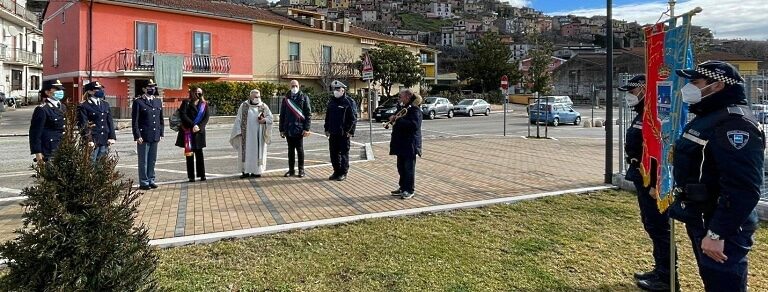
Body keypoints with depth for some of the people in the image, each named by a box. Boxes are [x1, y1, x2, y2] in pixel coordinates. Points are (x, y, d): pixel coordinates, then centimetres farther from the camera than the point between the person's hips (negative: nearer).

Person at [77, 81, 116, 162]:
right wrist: (88, 140, -16)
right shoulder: (84, 106, -5)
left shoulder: (105, 104, 14)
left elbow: (110, 122, 12)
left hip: (105, 140, 6)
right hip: (93, 141, -6)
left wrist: (112, 137, 4)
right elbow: (83, 125, -10)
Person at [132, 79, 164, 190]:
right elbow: (134, 121, -7)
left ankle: (151, 180, 21)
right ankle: (144, 182, 10)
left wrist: (161, 133, 10)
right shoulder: (138, 102, -5)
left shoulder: (158, 101, 13)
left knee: (152, 160, 12)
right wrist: (137, 136, -12)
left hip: (155, 136, 5)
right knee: (143, 161, 3)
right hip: (143, 136, -5)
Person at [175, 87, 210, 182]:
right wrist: (193, 125, -16)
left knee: (199, 153, 6)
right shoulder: (186, 103, 1)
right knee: (189, 154, 1)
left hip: (199, 132, 2)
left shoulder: (204, 104, 9)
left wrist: (199, 126, -12)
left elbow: (206, 117, 3)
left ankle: (202, 175, 12)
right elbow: (182, 115, -9)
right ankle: (191, 176, 6)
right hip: (188, 132, -2)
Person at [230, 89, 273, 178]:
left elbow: (270, 117, 6)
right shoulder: (243, 106, 4)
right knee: (246, 151, 0)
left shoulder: (264, 106, 6)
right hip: (246, 134, -1)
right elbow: (238, 119, 3)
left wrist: (264, 120, -15)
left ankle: (256, 170, 8)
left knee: (257, 151, 2)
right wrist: (238, 131, -6)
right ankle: (246, 171, 4)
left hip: (258, 135, 1)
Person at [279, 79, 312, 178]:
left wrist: (306, 128, -11)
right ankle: (291, 170, 17)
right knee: (291, 150, 10)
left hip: (299, 129, -3)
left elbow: (308, 114, -4)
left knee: (299, 149, 3)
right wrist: (281, 129, 9)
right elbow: (282, 115, 13)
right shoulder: (286, 99, 9)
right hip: (288, 129, 3)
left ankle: (301, 170, 12)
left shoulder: (304, 98, 0)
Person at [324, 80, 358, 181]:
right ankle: (336, 171, 22)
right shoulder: (331, 102, 13)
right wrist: (327, 129, 13)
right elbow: (327, 116, 19)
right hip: (333, 133, 6)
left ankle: (343, 173, 10)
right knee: (334, 153, 10)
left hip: (344, 133, -6)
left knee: (344, 153, 2)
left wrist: (350, 131, -15)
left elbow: (353, 118, -10)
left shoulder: (349, 102, -7)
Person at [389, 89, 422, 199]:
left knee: (409, 167, -2)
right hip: (401, 143, 9)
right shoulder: (402, 108, 15)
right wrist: (393, 119, 2)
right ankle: (403, 187, 25)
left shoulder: (414, 110, -13)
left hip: (410, 144, -9)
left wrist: (398, 120, -24)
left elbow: (414, 125, -27)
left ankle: (410, 190, 5)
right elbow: (398, 121, 26)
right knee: (401, 167, 15)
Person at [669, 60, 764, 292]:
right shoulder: (708, 117, 13)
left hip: (720, 228, -10)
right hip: (701, 220, 10)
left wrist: (717, 234, -29)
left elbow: (742, 189, -28)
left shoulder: (734, 124, -21)